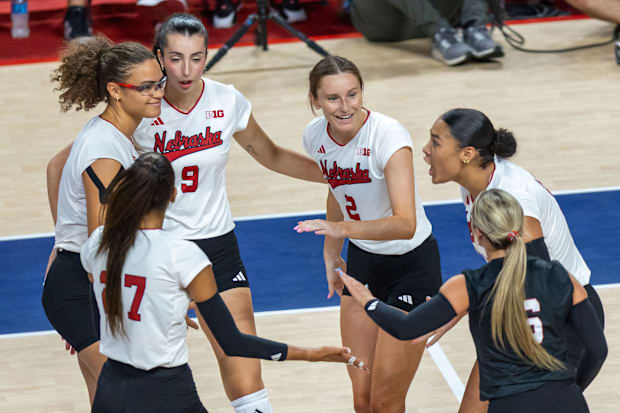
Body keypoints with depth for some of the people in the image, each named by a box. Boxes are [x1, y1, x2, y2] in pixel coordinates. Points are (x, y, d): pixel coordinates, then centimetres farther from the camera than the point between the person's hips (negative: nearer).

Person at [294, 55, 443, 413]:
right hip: (362, 263, 6)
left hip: (411, 266, -6)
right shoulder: (316, 136, -7)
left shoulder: (388, 135, -27)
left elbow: (406, 223, -38)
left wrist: (343, 228, -52)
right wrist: (331, 256, 21)